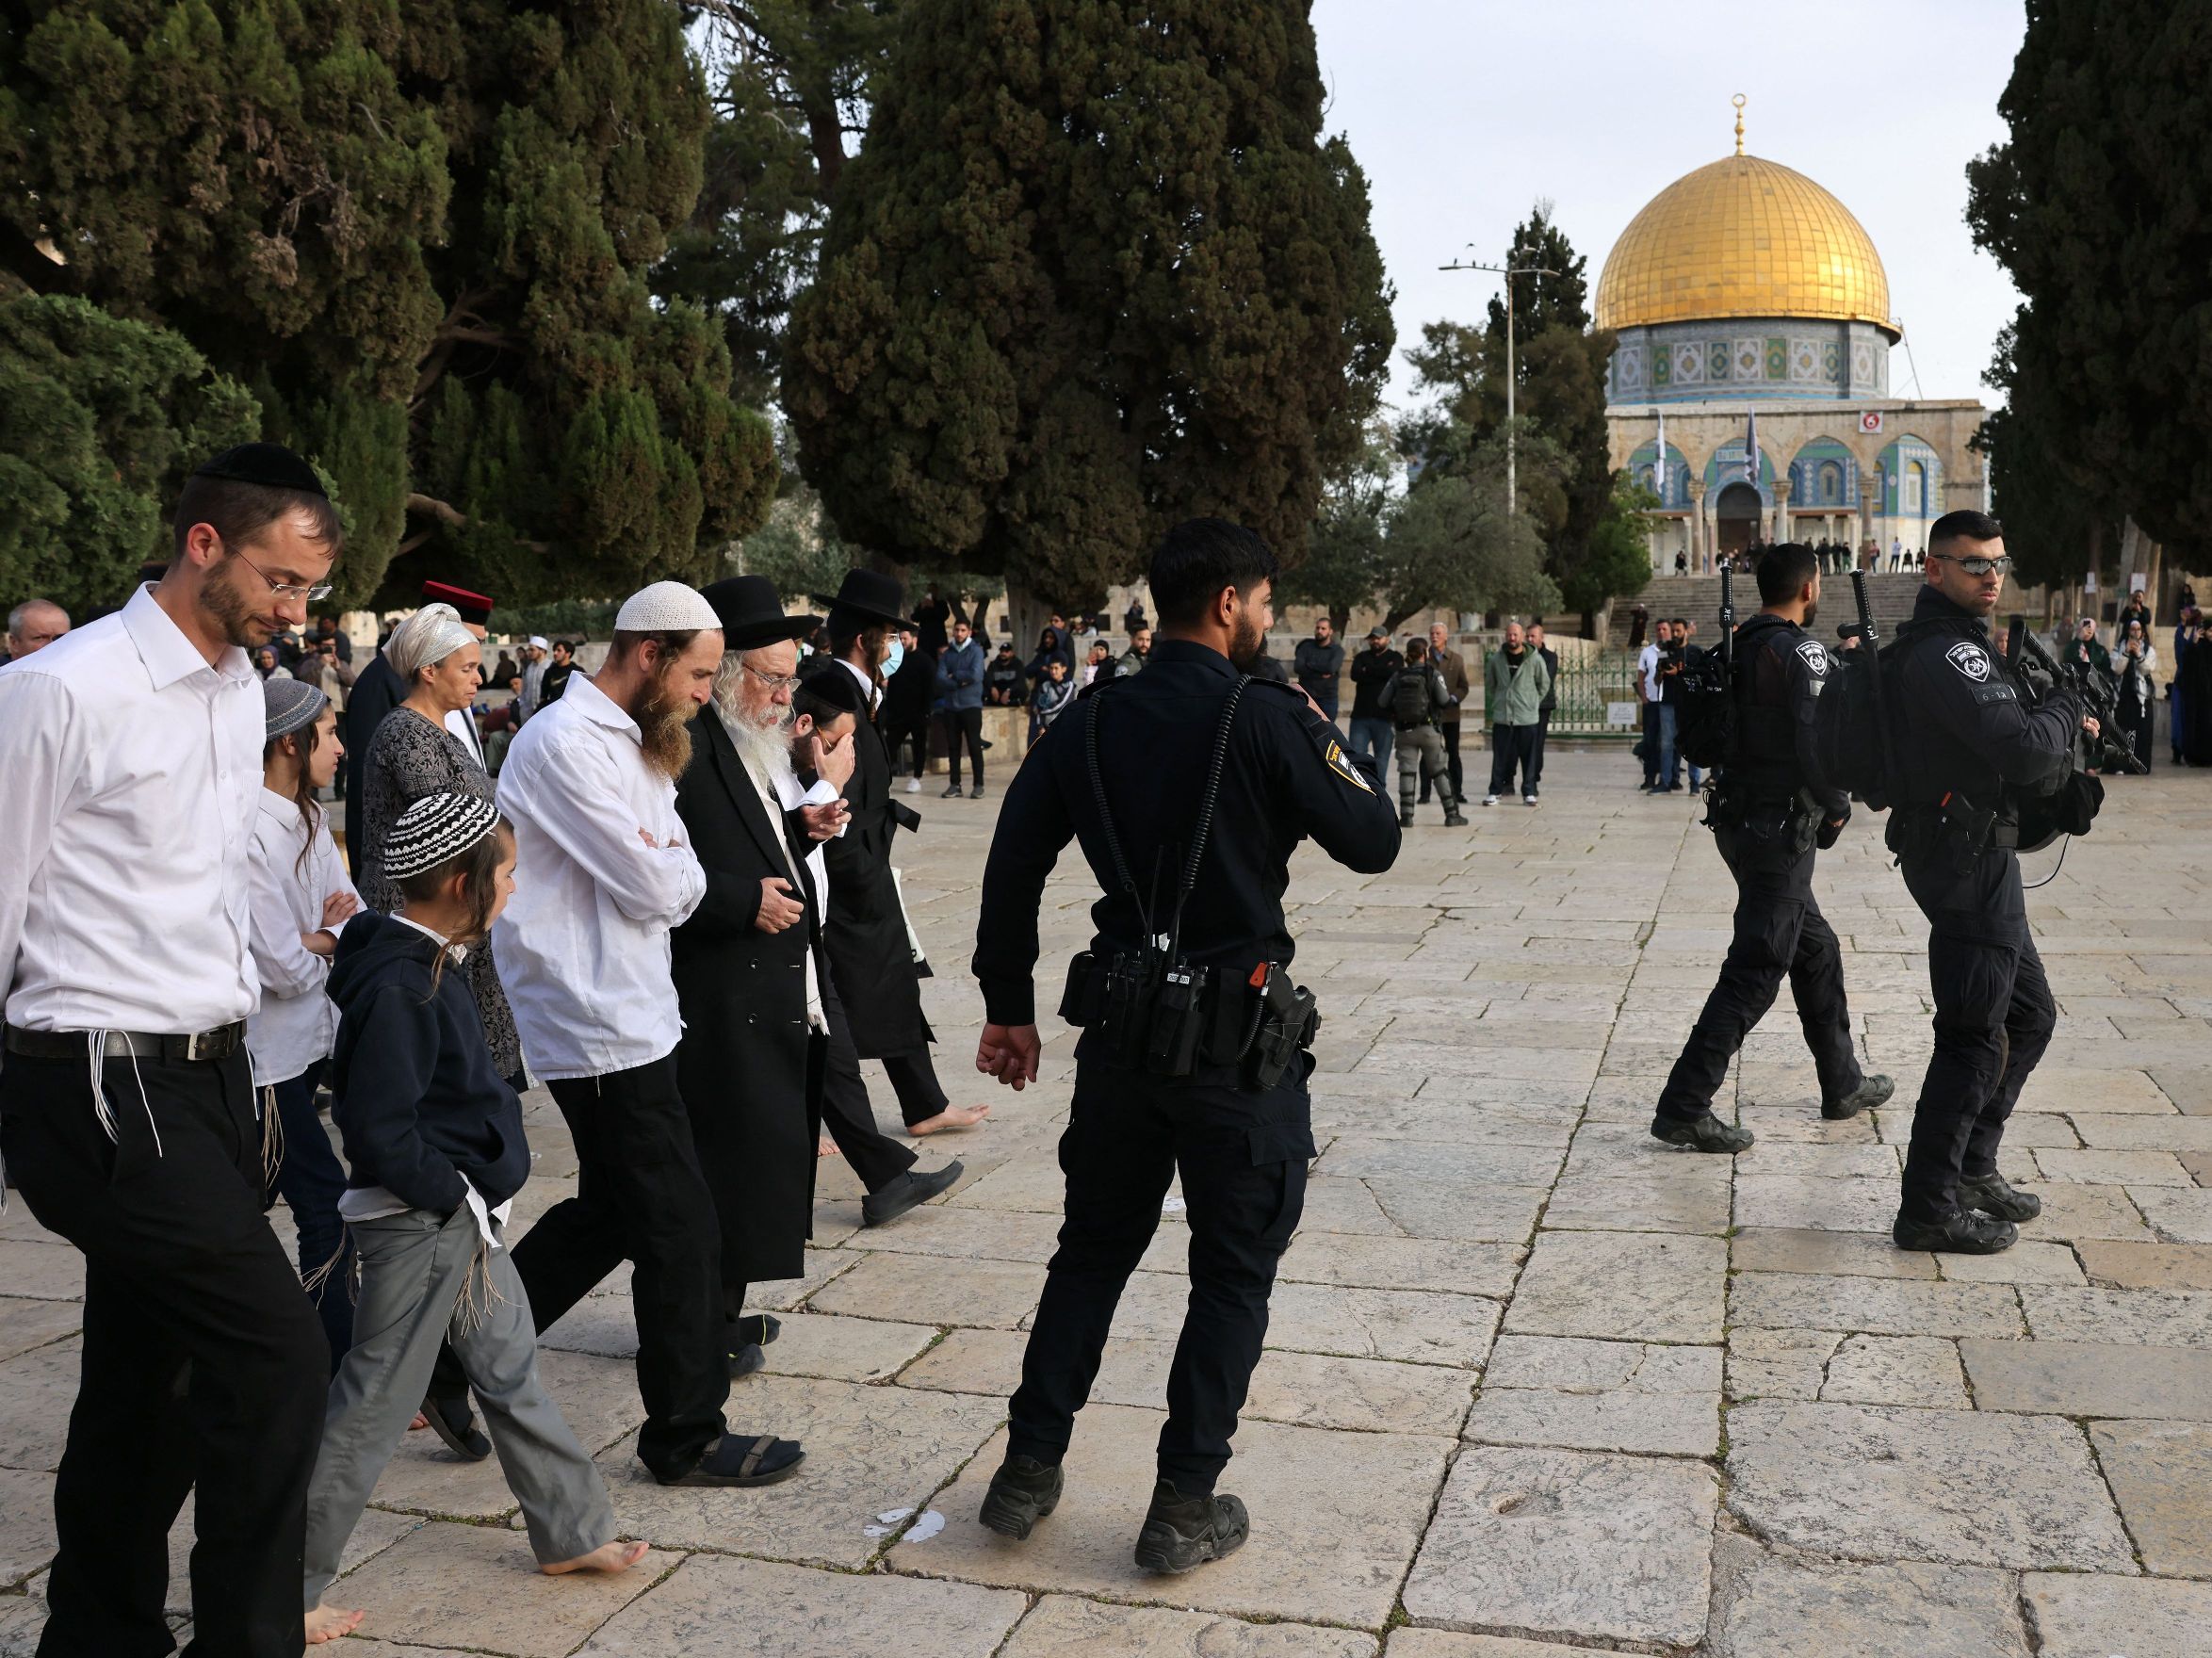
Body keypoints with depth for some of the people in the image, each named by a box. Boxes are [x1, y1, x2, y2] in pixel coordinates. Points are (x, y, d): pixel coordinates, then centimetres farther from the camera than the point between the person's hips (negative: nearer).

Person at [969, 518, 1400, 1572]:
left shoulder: (1088, 725, 2)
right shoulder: (1268, 720, -13)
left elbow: (1012, 867, 4)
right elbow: (1374, 843, -6)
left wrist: (1008, 1006, 13)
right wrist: (1328, 743, 8)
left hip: (1120, 1027, 5)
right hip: (1239, 1037, -5)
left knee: (1093, 1247, 20)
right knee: (1233, 1272, 10)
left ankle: (1028, 1471, 25)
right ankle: (1185, 1507, 15)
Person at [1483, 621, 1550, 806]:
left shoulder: (1535, 659, -4)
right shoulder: (1496, 659, 3)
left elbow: (1544, 684, 9)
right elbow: (1490, 685, 15)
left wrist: (1534, 703, 11)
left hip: (1527, 716, -1)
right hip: (1502, 716, 1)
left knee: (1528, 757, 2)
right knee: (1500, 756, 3)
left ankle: (1529, 792, 9)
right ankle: (1495, 791, 9)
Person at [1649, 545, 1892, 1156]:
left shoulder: (1740, 646, 10)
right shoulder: (1800, 650, -15)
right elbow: (1817, 742, -22)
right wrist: (1837, 807, -4)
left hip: (1739, 819, 9)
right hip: (1780, 827, -9)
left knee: (1817, 951, 21)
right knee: (1755, 971, -6)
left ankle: (1842, 1084, 34)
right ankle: (1683, 1108, -8)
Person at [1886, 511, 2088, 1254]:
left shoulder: (1956, 645, 17)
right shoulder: (1946, 653, -18)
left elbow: (2000, 747, 21)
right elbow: (2022, 749, -27)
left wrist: (2055, 743, 4)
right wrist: (2068, 707, -8)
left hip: (1976, 857, 11)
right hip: (1968, 859, -11)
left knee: (2029, 1014, 21)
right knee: (1974, 1038, -7)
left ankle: (1971, 1170, 29)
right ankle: (1929, 1209, -1)